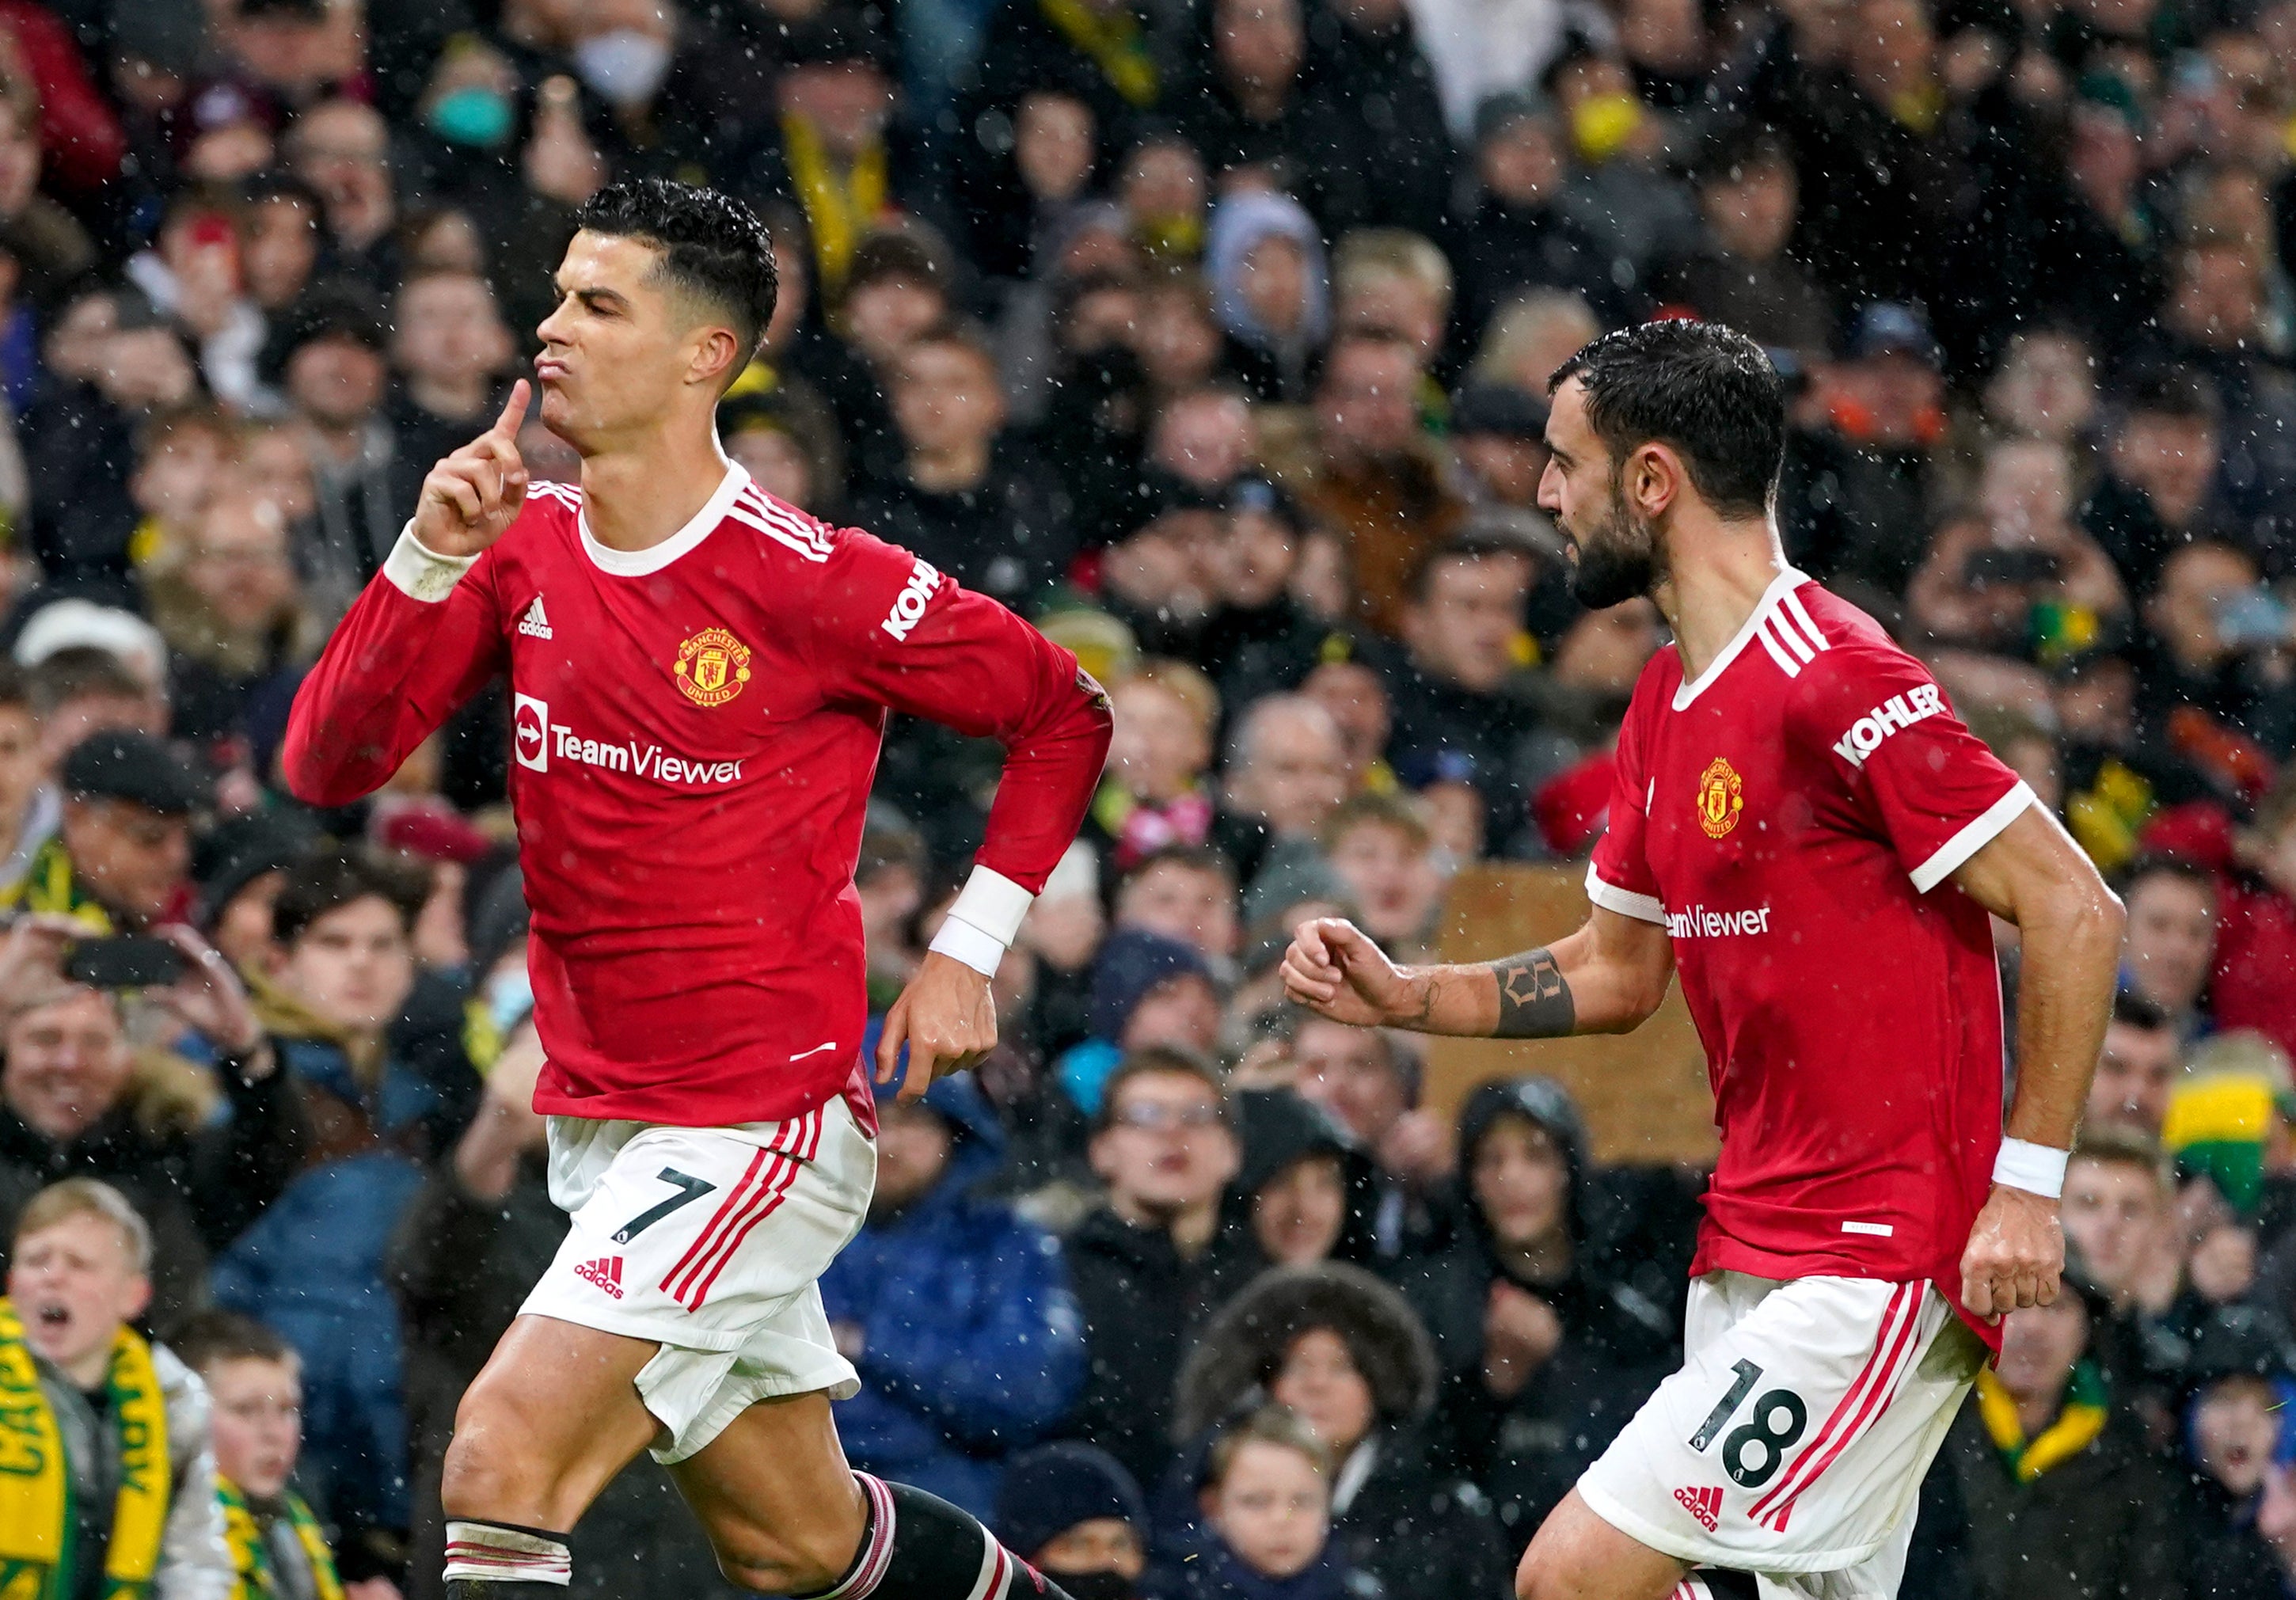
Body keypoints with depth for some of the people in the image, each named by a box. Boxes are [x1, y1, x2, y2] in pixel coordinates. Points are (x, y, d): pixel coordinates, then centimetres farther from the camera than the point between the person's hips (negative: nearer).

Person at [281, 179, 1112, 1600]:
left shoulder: (811, 580, -15)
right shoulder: (524, 549, 2)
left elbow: (1066, 714, -1)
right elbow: (327, 765, -5)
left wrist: (970, 949, -7)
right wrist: (428, 562, -18)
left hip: (760, 1118, -7)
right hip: (601, 1119, 7)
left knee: (502, 1462, -21)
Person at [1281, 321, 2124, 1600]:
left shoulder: (1838, 679, -16)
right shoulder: (1666, 704, 14)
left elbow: (2074, 910, -17)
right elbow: (1618, 972, 24)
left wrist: (2026, 1183, -19)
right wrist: (1404, 998, 11)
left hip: (1881, 1268, -9)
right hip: (1752, 1250, 9)